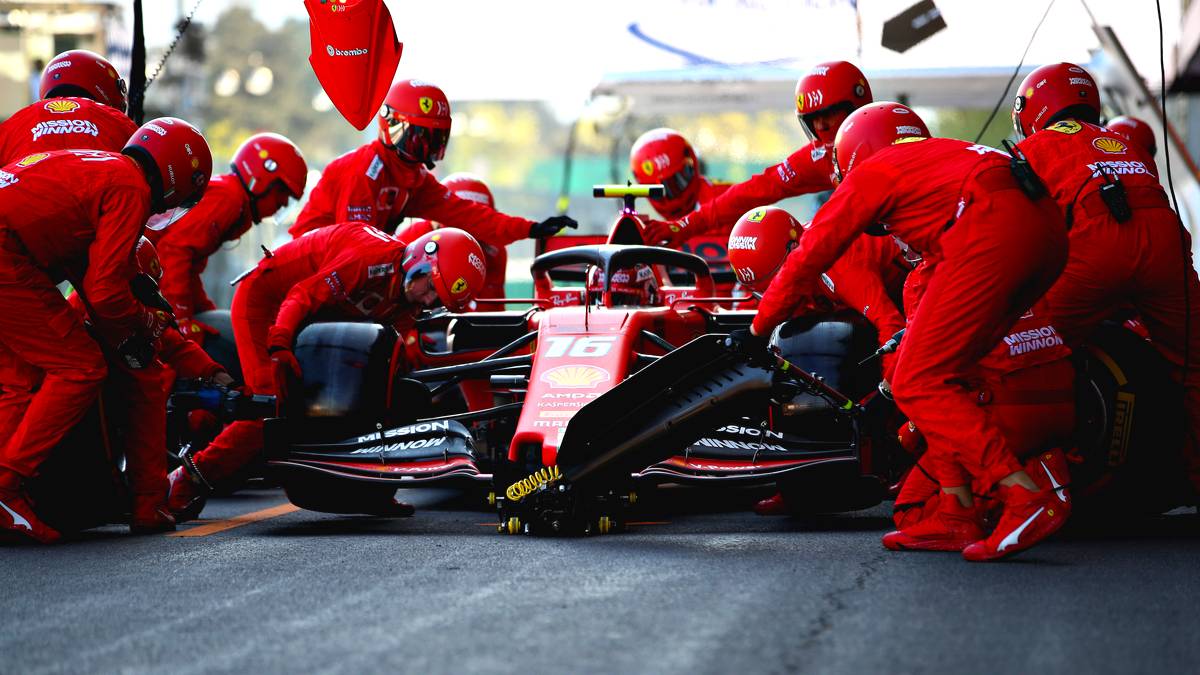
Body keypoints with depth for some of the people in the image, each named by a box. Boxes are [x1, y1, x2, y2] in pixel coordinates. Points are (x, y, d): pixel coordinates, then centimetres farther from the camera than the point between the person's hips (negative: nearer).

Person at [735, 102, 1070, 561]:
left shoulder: (873, 172, 18)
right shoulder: (946, 154, 39)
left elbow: (808, 257, 22)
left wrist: (759, 328, 34)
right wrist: (921, 331, 61)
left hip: (992, 232, -8)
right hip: (1048, 231, 8)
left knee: (919, 385, -5)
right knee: (939, 374, 17)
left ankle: (1027, 498, -16)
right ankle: (955, 517, 11)